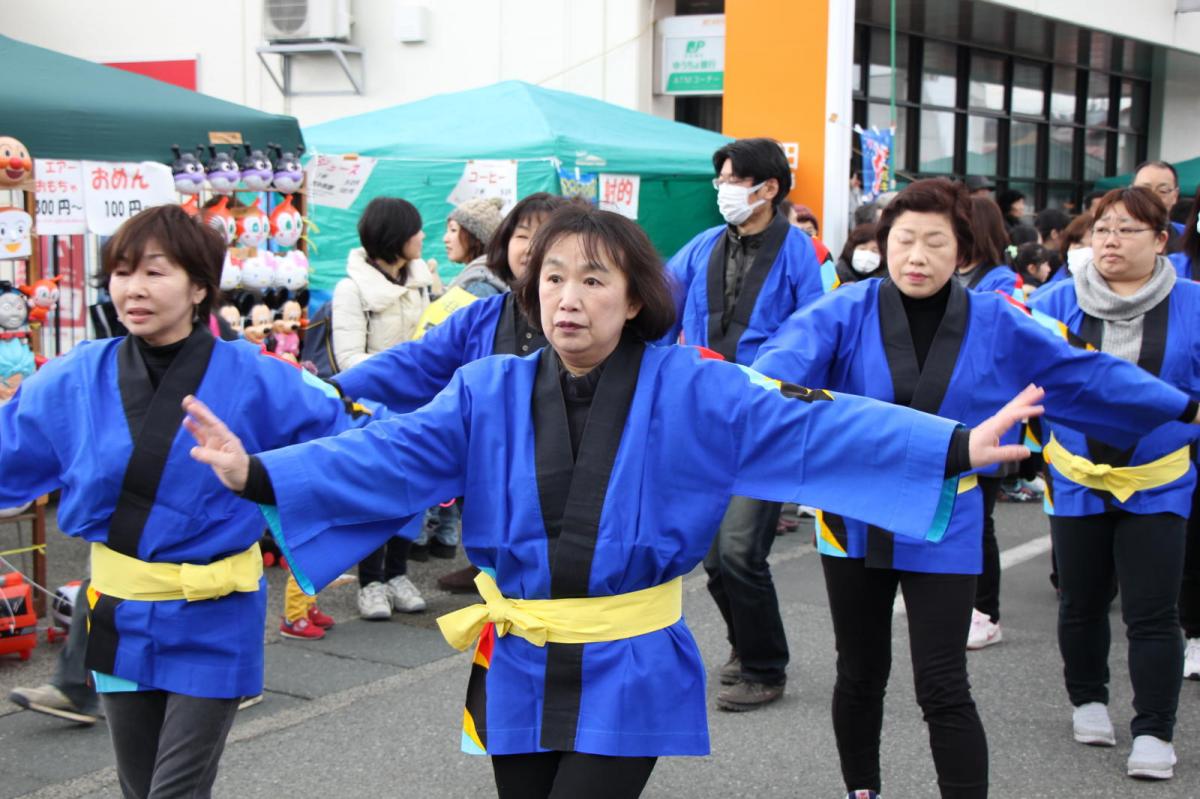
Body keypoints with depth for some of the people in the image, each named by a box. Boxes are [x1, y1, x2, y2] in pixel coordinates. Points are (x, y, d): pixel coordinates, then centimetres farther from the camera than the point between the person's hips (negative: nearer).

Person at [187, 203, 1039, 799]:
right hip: (520, 673, 3)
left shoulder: (687, 389, -7)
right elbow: (385, 456, -9)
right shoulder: (488, 393, -1)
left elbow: (812, 428, -14)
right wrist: (259, 472, -24)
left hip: (628, 680, -3)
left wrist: (956, 446, -24)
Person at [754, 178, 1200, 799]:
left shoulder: (996, 324, -4)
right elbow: (787, 360, -28)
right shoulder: (845, 314, -10)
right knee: (860, 675, 16)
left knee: (943, 688, -5)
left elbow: (1086, 375, 4)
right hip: (855, 520, 1)